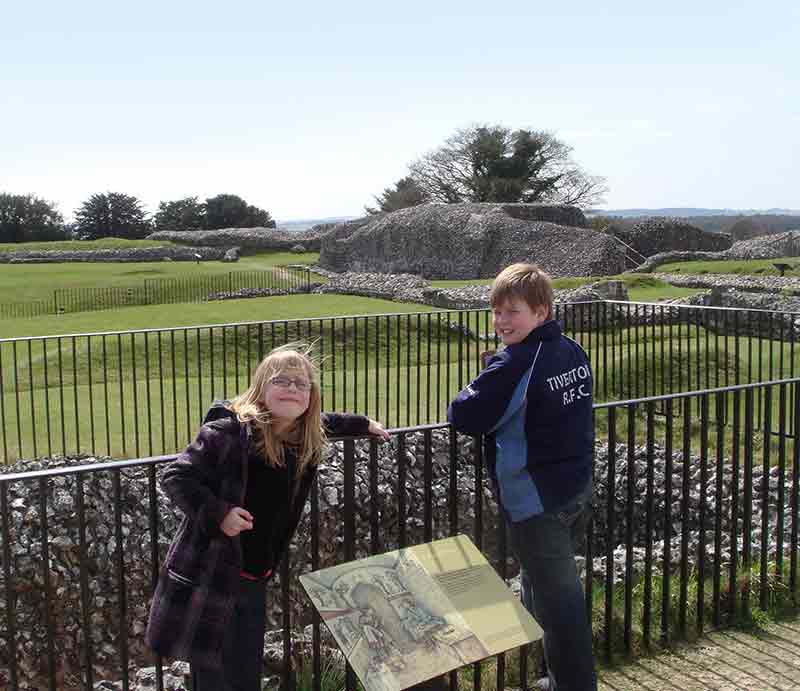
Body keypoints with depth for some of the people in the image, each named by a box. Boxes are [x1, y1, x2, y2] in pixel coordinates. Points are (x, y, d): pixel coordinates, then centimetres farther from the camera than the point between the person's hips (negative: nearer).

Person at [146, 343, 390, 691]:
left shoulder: (306, 437, 3)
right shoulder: (228, 430, -18)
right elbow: (175, 477, -15)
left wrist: (363, 424, 38)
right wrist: (218, 513, -25)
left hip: (255, 582, 7)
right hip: (209, 578, -6)